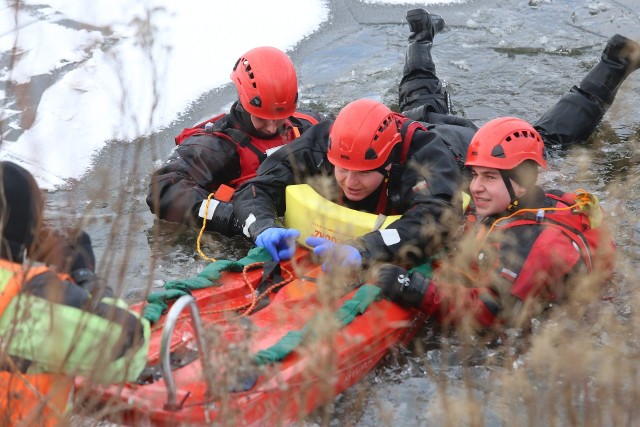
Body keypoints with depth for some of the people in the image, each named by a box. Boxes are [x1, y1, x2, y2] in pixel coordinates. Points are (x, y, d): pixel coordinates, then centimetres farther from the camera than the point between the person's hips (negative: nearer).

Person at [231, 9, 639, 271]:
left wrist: (360, 251, -81)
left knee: (546, 135, 24)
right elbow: (256, 189, -38)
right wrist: (264, 227, -60)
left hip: (471, 147, -3)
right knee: (423, 105, 40)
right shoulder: (324, 142, -41)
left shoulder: (426, 156, -52)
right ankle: (422, 41, 66)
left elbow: (435, 221, -69)